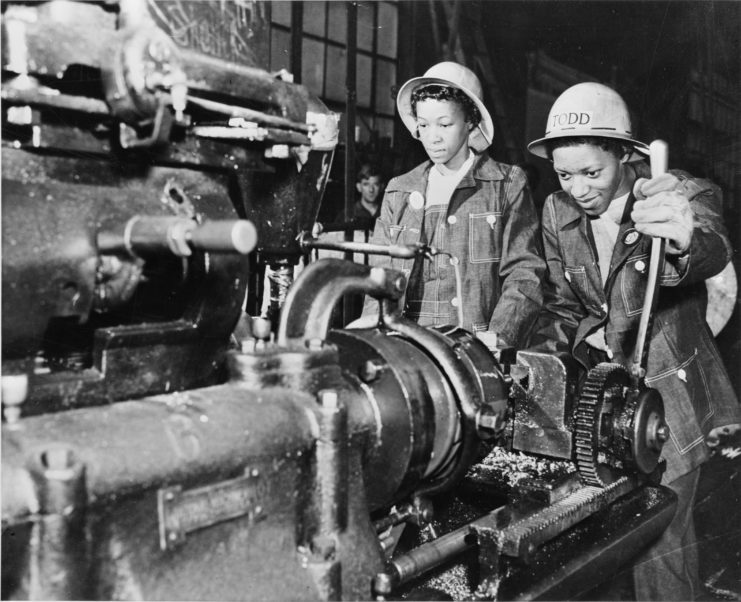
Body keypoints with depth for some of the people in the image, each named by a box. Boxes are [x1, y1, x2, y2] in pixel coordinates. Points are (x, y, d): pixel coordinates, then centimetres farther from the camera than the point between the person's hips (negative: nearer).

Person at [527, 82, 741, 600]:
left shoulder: (687, 195, -12)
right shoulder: (558, 213, 1)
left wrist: (684, 240, -59)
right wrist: (535, 360, -9)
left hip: (668, 397, -4)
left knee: (659, 540, -3)